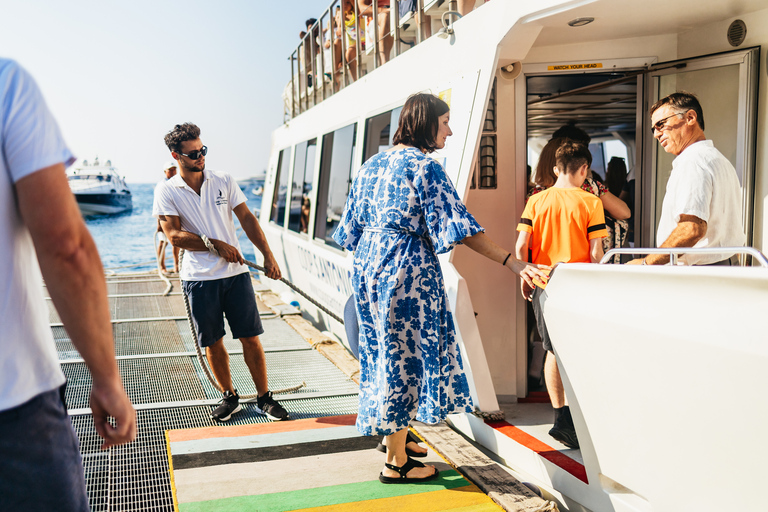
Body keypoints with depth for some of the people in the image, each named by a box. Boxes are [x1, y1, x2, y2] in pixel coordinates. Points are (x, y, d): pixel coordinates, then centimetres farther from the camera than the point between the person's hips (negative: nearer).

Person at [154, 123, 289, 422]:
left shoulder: (223, 181, 4)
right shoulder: (167, 193, -1)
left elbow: (246, 218, 4)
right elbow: (175, 236, -8)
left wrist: (267, 255, -3)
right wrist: (216, 245, -12)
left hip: (235, 273, 1)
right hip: (199, 279, -1)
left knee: (251, 338, 2)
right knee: (212, 342, 8)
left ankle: (264, 397, 14)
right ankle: (229, 396, 26)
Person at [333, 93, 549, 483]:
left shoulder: (372, 164, 12)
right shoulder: (424, 166, -12)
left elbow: (352, 225, 16)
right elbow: (458, 225, -19)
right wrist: (511, 262, -20)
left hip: (368, 262, 8)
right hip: (406, 265, -8)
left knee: (384, 348, 18)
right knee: (405, 351, 0)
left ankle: (391, 434, 33)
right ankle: (397, 463, 10)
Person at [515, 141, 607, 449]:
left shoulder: (536, 201, 2)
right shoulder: (589, 201, -5)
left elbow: (521, 246, -3)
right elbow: (595, 252, -7)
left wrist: (525, 278, 10)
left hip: (543, 283, 3)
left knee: (553, 350, 14)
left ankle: (560, 417, 18)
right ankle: (569, 420, 0)